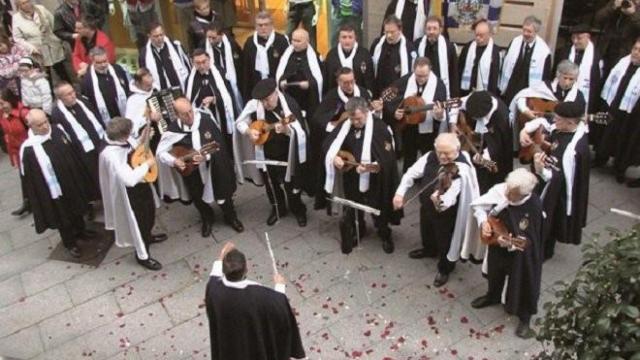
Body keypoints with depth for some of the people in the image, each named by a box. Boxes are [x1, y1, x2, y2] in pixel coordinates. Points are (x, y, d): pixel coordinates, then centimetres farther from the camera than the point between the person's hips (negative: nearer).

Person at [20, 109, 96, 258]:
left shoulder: (57, 131, -12)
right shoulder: (28, 149, -27)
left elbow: (72, 152, 4)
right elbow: (28, 178, -18)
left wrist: (81, 174, 11)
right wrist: (36, 199, -11)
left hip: (73, 181, 5)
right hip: (54, 190, -5)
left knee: (77, 208, 27)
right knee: (63, 217, 17)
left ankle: (80, 230, 54)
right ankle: (70, 243, 41)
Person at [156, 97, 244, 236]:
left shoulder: (205, 120, -14)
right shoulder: (173, 130, -13)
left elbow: (220, 144, -11)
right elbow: (160, 152, -5)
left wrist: (207, 156, -26)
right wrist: (174, 161, -22)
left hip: (212, 165, -1)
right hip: (191, 169, 1)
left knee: (222, 192, 6)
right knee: (197, 197, 12)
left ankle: (231, 217, 35)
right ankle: (207, 219, 43)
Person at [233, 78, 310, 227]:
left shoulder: (289, 104, -22)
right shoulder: (254, 104, -13)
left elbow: (299, 132, -27)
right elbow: (239, 122, 1)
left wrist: (286, 130, -48)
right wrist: (249, 131, -19)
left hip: (287, 155, -3)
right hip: (265, 154, 4)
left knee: (291, 185, 11)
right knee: (271, 184, 21)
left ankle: (299, 211, 37)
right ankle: (278, 209, 45)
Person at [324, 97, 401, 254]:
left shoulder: (380, 128, -18)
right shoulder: (345, 126, -4)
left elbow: (387, 157, -23)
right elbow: (328, 144, 1)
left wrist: (372, 166, -39)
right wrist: (334, 157, -19)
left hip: (375, 179, -4)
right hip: (351, 177, 4)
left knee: (378, 210, 13)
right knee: (352, 210, 20)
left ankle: (385, 235, 39)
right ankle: (357, 231, 47)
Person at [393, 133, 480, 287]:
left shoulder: (462, 168, -29)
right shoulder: (430, 156, -11)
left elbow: (452, 194, -41)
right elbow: (412, 173, -3)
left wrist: (441, 201, -62)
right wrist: (400, 192, -12)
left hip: (446, 212, -6)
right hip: (426, 206, 7)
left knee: (445, 241, 15)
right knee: (426, 231, 32)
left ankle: (445, 269, 42)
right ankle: (429, 250, 64)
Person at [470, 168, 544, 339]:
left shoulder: (534, 207, -33)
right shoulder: (499, 189, -21)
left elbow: (528, 241, -27)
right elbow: (477, 205, -5)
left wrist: (511, 243, -44)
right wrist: (483, 221, -21)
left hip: (521, 255, -5)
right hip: (496, 245, 5)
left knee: (522, 283, 14)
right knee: (494, 273, 29)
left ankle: (524, 319, 38)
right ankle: (493, 296, 59)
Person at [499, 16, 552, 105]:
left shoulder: (544, 50, -12)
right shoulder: (514, 42, -2)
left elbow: (546, 77, -6)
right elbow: (505, 67, 6)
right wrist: (502, 87, 7)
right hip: (509, 92, 4)